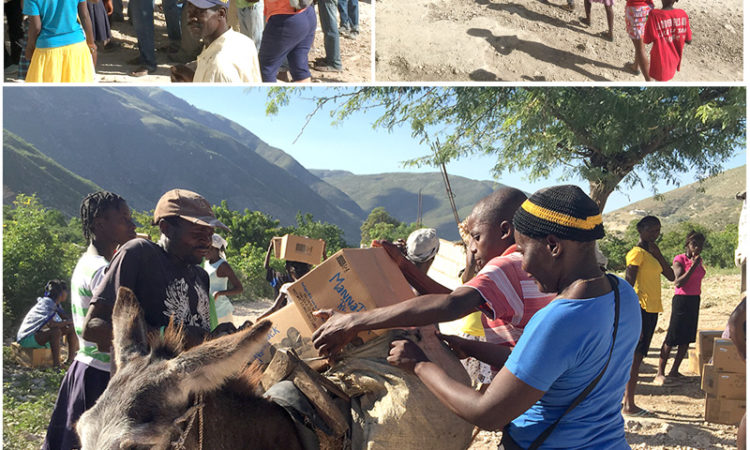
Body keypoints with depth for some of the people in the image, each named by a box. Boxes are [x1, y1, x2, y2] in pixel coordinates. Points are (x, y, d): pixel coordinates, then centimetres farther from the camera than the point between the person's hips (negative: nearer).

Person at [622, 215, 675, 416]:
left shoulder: (651, 253, 16)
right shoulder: (637, 253, -11)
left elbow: (671, 276, 13)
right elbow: (628, 285, -17)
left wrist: (657, 254, 2)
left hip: (652, 310, 9)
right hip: (641, 309, -9)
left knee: (637, 356, 13)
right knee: (635, 356, -6)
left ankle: (627, 401, 20)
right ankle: (629, 405, -2)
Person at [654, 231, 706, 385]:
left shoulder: (699, 260, 13)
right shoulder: (679, 259, -9)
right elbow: (678, 282, -20)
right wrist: (693, 265, -22)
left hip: (695, 300, 8)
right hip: (681, 300, -8)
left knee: (687, 338, 7)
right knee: (671, 338, -9)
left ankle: (674, 371, 15)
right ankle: (660, 374, -6)